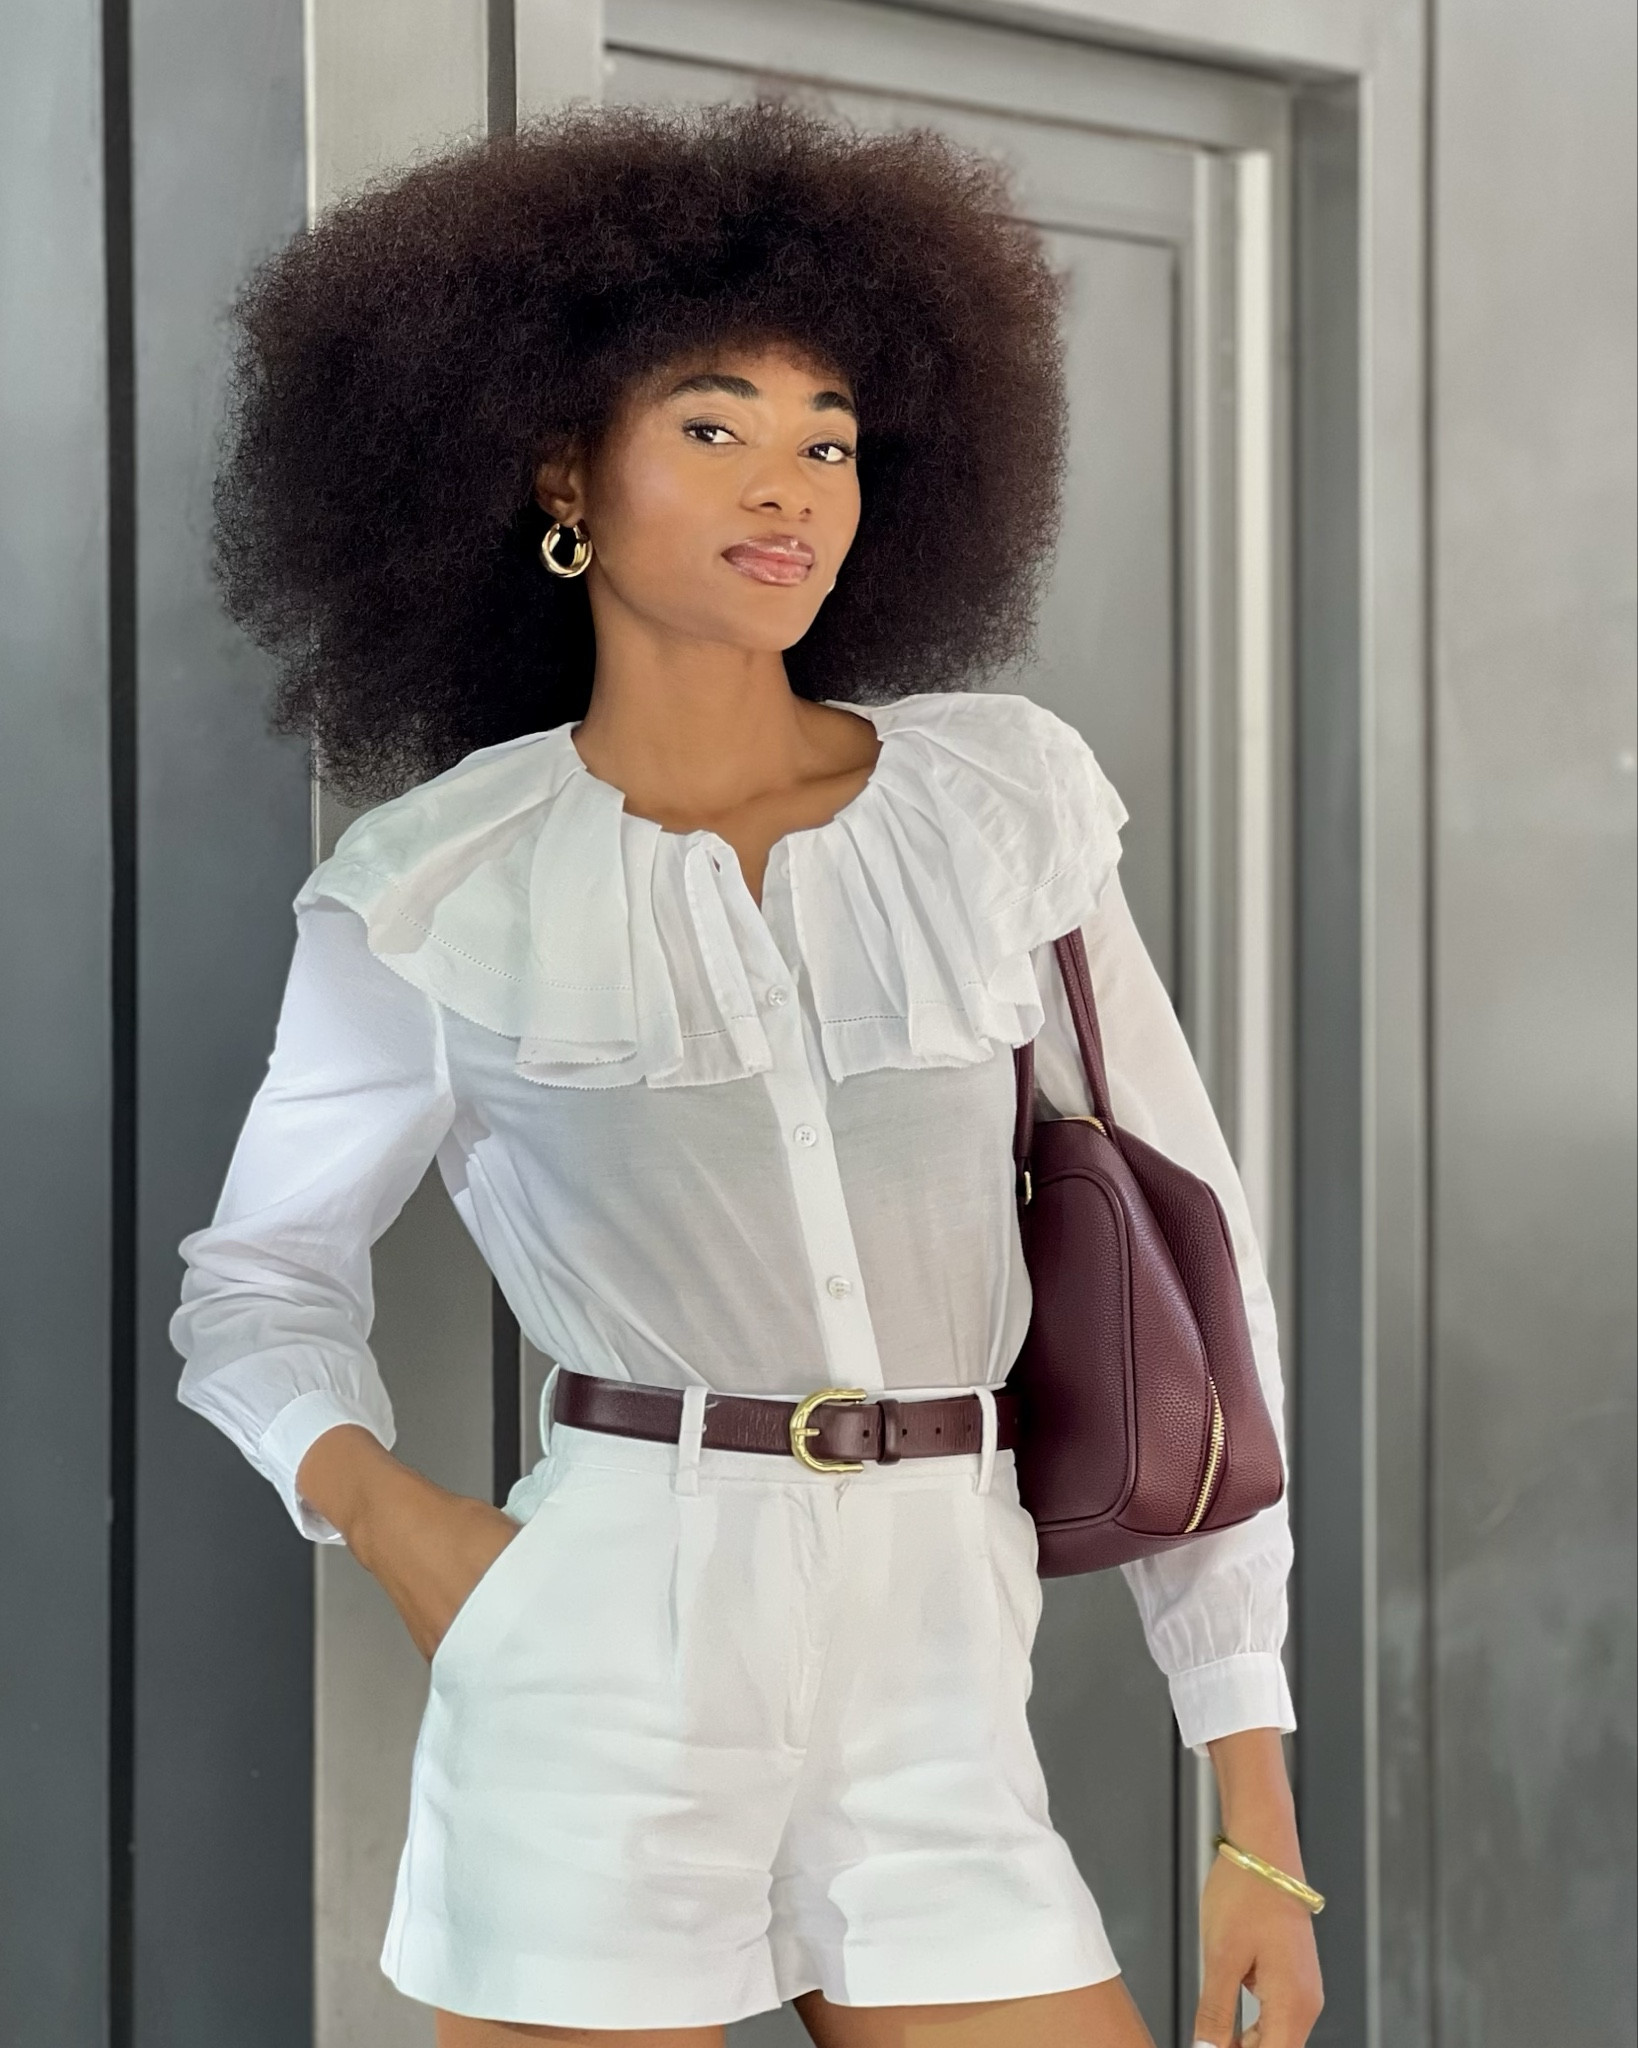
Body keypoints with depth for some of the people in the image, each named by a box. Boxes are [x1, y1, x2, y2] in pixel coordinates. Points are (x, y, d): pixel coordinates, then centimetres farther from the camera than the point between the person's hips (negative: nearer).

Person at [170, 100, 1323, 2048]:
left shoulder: (1003, 797, 6)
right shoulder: (434, 893, 3)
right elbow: (262, 1281, 16)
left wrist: (1256, 1801, 3)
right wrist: (382, 1509, -7)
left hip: (935, 1729, 2)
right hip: (597, 1682, -2)